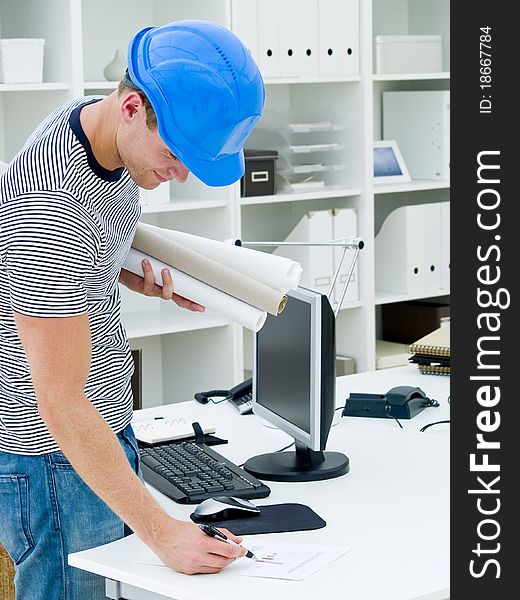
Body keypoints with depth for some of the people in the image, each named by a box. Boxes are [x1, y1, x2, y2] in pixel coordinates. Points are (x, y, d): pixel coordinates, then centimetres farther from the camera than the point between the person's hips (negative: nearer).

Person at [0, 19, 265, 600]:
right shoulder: (50, 211, -30)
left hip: (106, 423, 9)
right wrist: (160, 532, -29)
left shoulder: (94, 117, -2)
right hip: (53, 456, -9)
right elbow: (62, 408, -29)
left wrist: (135, 275, -1)